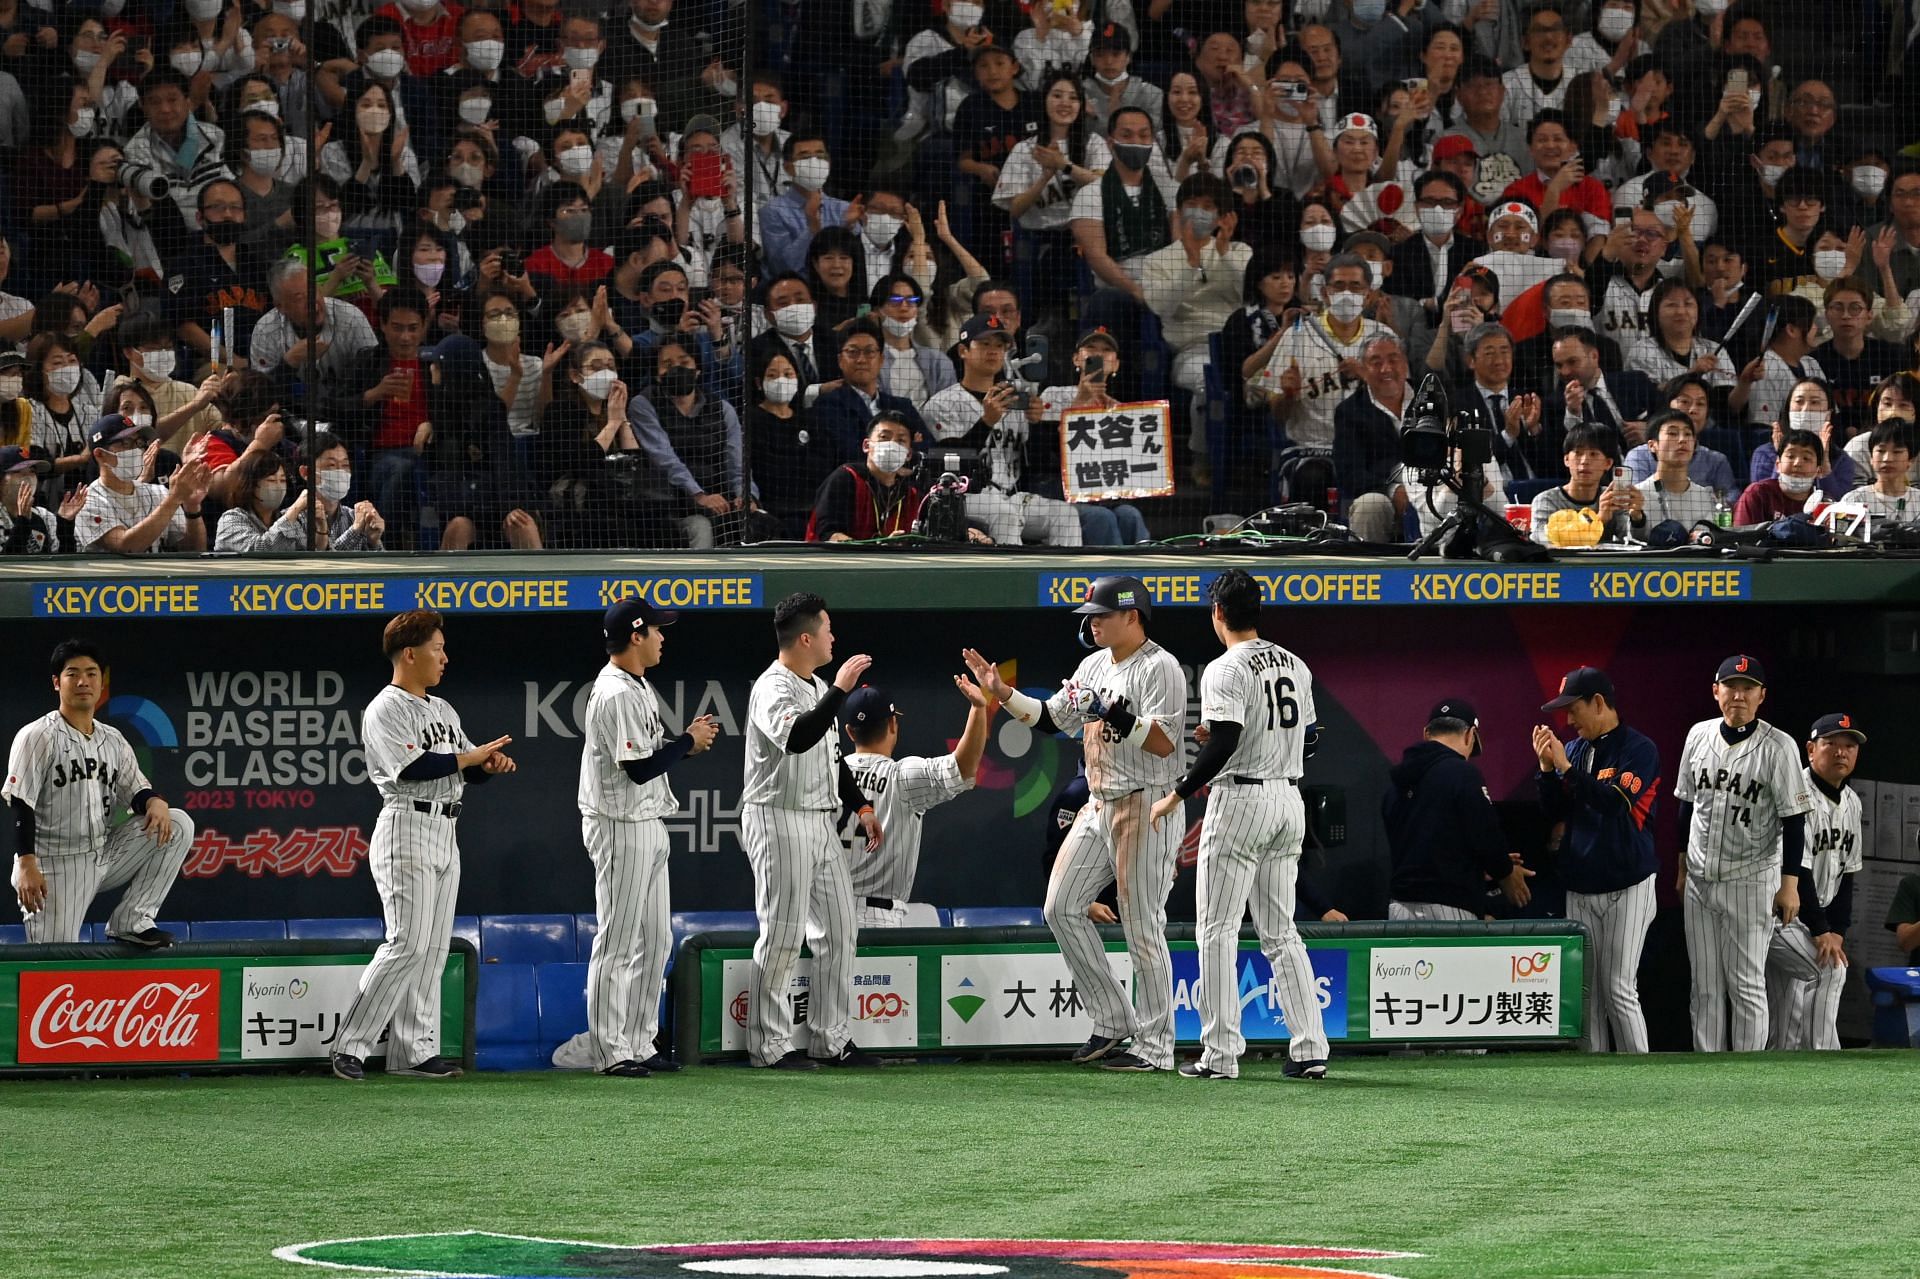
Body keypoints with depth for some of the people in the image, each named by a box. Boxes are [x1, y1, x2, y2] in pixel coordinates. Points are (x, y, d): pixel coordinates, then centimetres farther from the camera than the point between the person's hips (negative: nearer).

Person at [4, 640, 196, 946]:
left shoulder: (112, 740, 11)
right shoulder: (37, 737, -8)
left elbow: (134, 791, 11)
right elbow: (21, 806, -13)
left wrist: (154, 802, -14)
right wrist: (27, 866, -22)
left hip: (105, 857, 6)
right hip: (54, 866, -6)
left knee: (178, 824, -7)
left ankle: (130, 921, -7)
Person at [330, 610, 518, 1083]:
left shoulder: (442, 711, 18)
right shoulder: (386, 710, -9)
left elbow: (468, 772, 17)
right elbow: (411, 767, -22)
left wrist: (491, 764, -4)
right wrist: (470, 756, -17)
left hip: (444, 835, 9)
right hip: (406, 828, -9)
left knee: (433, 948, 6)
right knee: (408, 944, -14)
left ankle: (414, 1052, 8)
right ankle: (350, 1046, -11)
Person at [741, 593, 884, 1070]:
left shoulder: (818, 687, 14)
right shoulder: (773, 689, -15)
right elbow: (797, 738, -35)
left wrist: (861, 807, 19)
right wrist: (840, 690, -32)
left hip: (822, 822, 9)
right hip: (778, 821, -9)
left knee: (838, 930, 8)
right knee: (783, 935, -7)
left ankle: (831, 1039, 14)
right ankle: (771, 1046, -1)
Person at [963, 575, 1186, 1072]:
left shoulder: (1160, 667, -12)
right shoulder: (1095, 665, 15)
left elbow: (1164, 742, -20)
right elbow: (1051, 718, 20)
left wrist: (1114, 714, -26)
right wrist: (1002, 692, 9)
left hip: (1146, 808, -9)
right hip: (1099, 807, 9)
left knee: (1142, 927, -7)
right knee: (1062, 907, 7)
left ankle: (1155, 1047, -1)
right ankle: (1114, 1022, 14)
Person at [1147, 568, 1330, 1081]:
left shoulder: (1226, 670, -13)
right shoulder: (1295, 664, 11)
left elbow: (1223, 745, -23)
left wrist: (1177, 796, -14)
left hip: (1240, 801, -7)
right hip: (1290, 800, 7)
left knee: (1216, 929, 0)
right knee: (1280, 932, 12)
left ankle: (1221, 1054, -4)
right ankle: (1309, 1051, 4)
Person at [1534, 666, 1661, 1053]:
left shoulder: (1638, 749, -7)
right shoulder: (1574, 749, 13)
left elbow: (1616, 802, -21)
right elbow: (1554, 813, 12)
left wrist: (1566, 767, -19)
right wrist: (1547, 767, -2)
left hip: (1626, 889, -7)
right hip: (1580, 887, 7)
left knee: (1618, 991, -11)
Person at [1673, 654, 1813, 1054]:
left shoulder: (1778, 747, -10)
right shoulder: (1699, 735, 5)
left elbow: (1794, 819, -9)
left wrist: (1790, 883, -13)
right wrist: (1683, 867, 17)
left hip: (1751, 882, -5)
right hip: (1700, 881, 5)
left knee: (1746, 986, -4)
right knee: (1705, 987, 8)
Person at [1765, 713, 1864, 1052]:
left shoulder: (1851, 803, 10)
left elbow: (1846, 873, 13)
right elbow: (1795, 869, -21)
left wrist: (1837, 931, 2)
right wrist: (1820, 932, -21)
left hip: (1817, 918, 8)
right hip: (1775, 916, -8)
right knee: (1830, 968, -22)